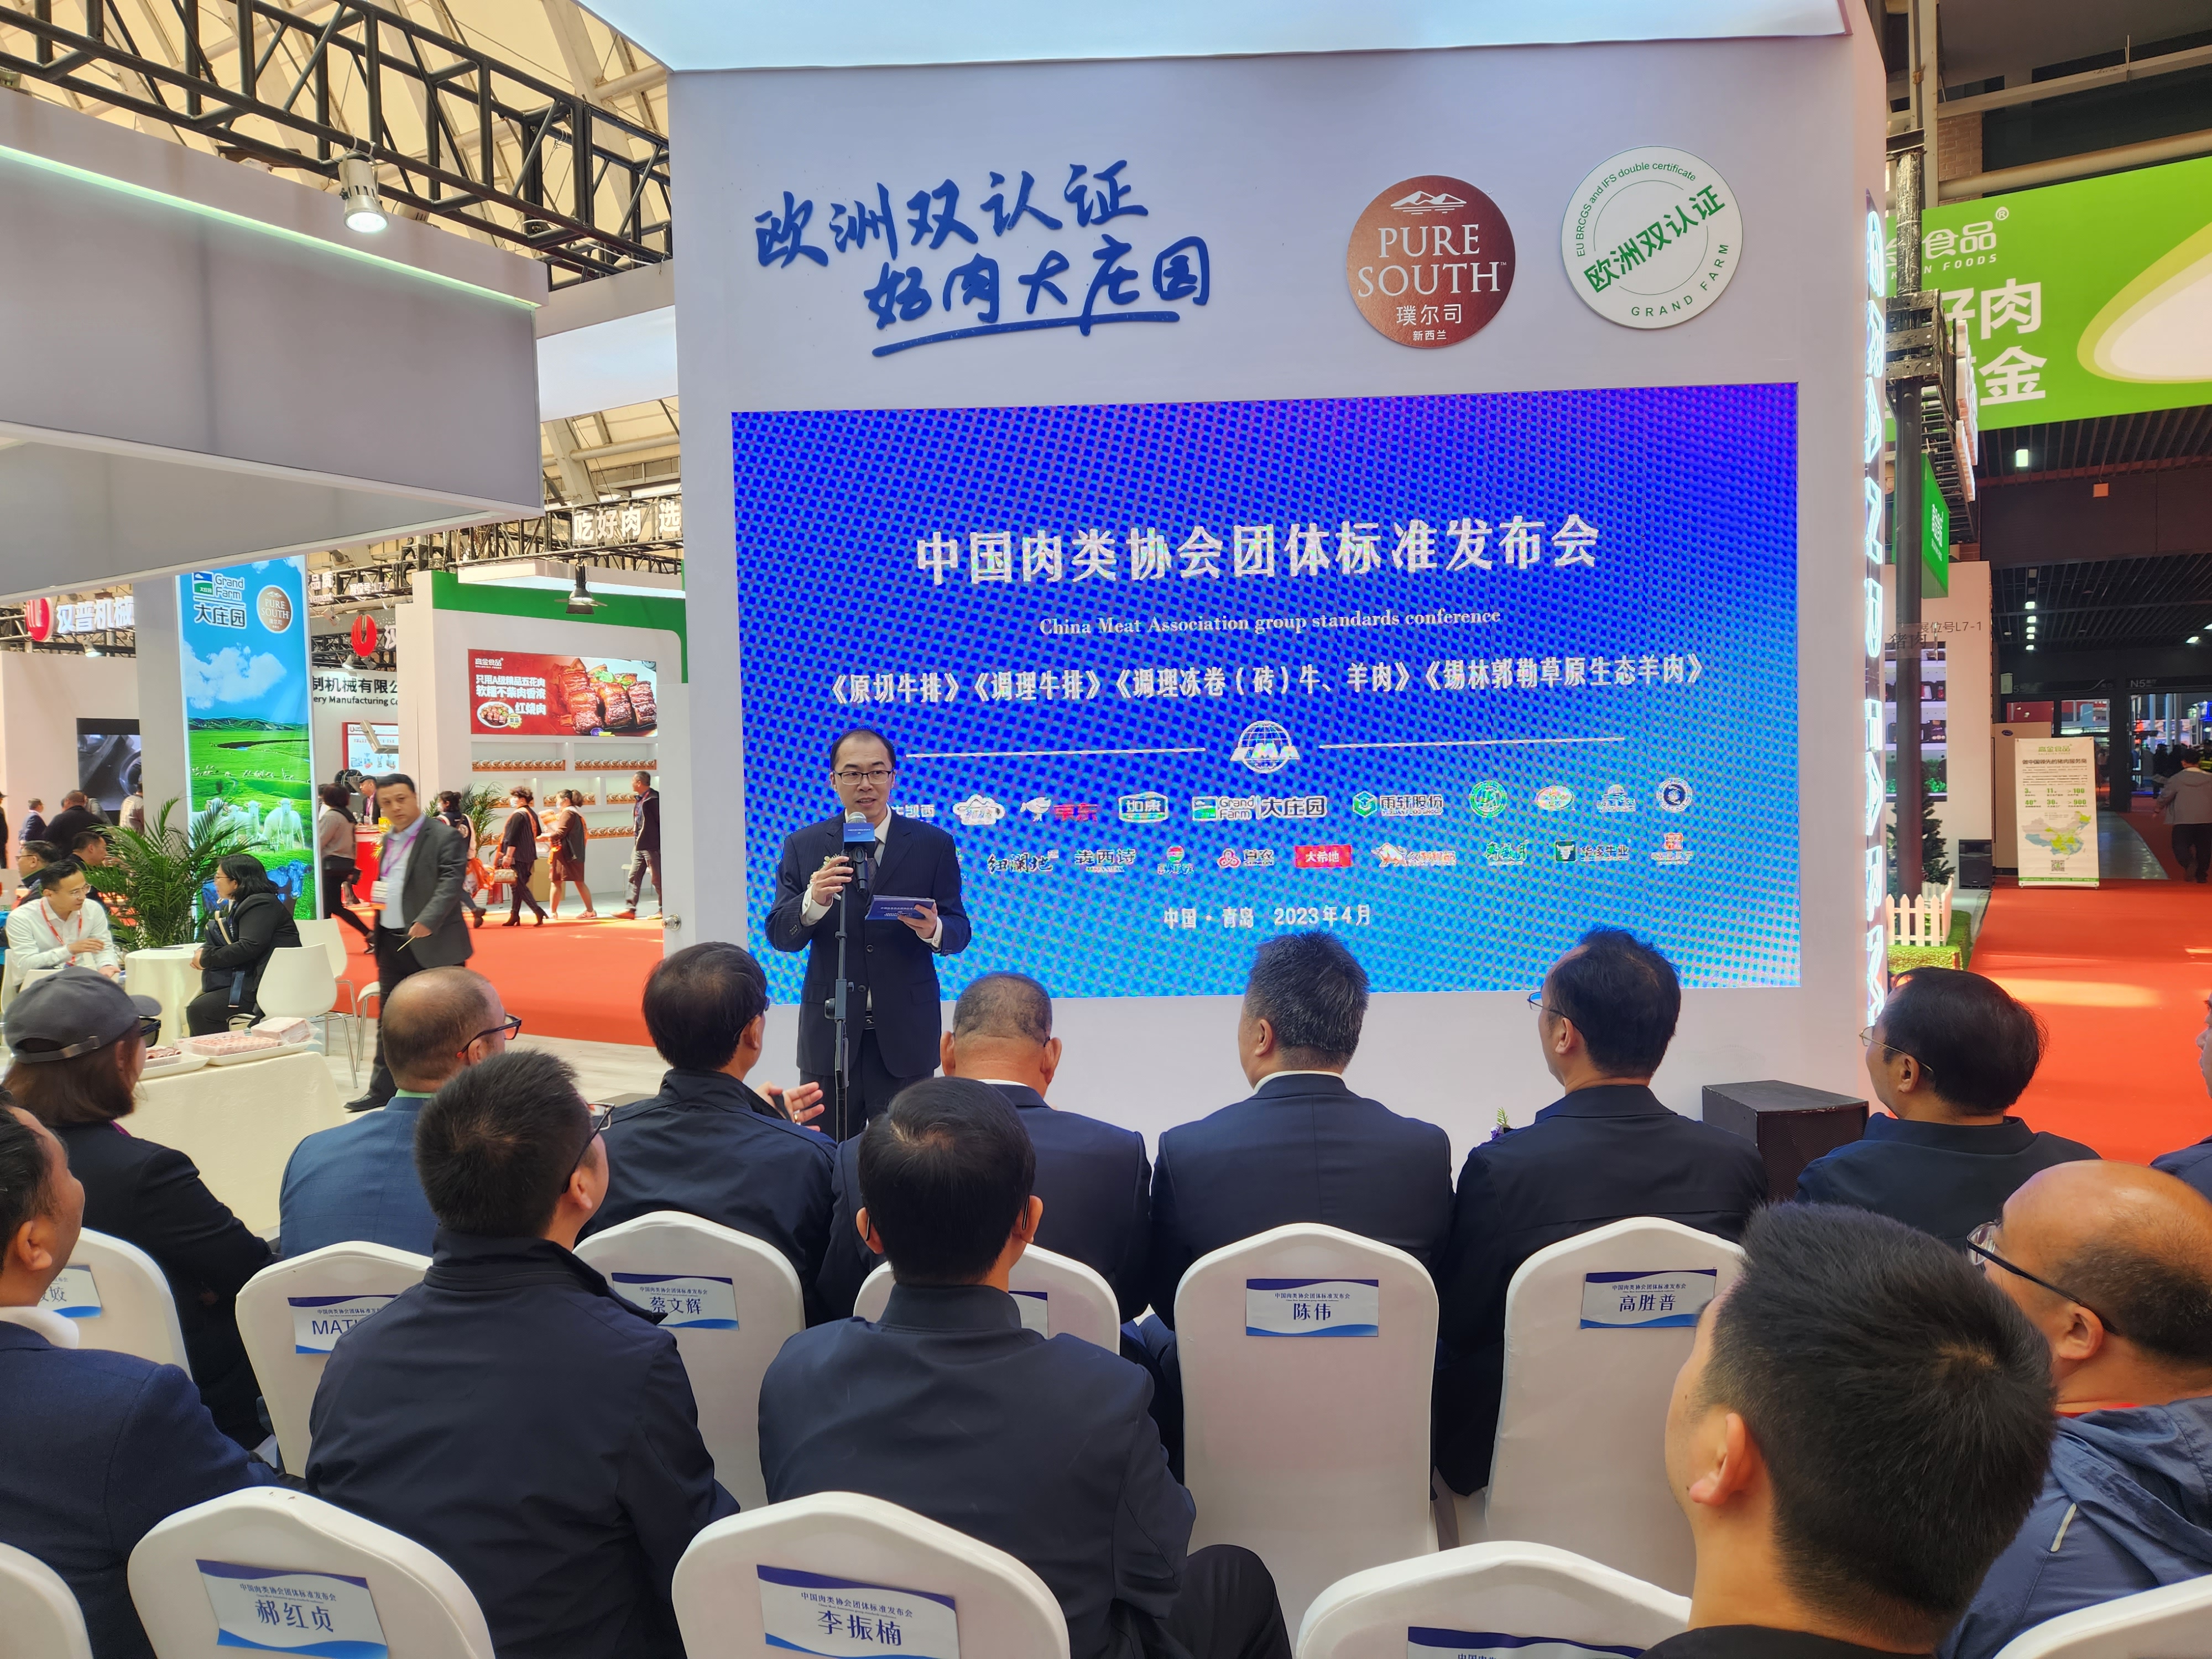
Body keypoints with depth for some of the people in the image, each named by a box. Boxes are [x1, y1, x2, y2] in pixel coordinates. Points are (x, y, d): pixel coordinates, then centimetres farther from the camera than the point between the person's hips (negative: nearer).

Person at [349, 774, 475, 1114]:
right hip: (392, 943, 8)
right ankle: (382, 1090, 24)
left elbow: (450, 884, -23)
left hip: (433, 944, -8)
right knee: (388, 1019, 14)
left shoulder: (444, 838, -11)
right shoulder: (388, 840, 14)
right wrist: (375, 893, 8)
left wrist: (427, 921, -35)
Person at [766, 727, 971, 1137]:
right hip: (829, 1033, 1)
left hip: (905, 1036, -1)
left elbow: (959, 931, 1)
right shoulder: (803, 846, 4)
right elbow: (779, 935, -1)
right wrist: (813, 900, -22)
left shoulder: (934, 845, 2)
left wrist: (933, 930, -22)